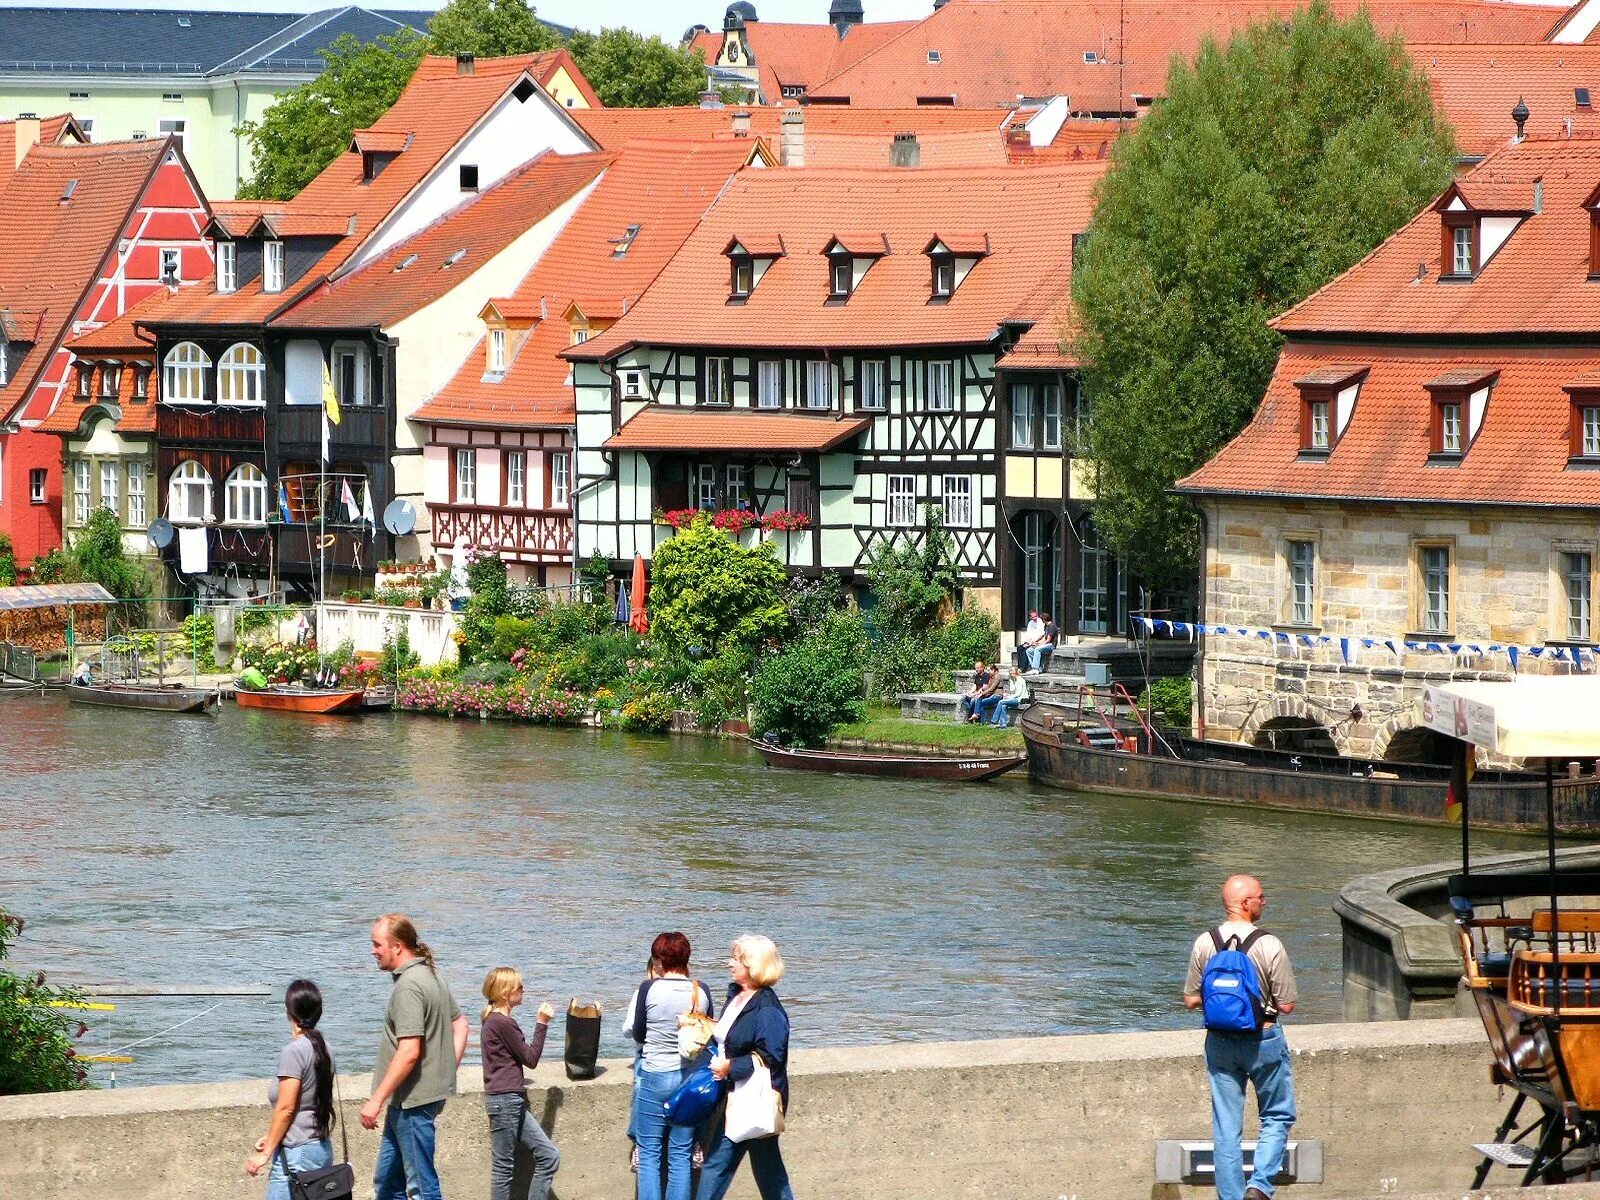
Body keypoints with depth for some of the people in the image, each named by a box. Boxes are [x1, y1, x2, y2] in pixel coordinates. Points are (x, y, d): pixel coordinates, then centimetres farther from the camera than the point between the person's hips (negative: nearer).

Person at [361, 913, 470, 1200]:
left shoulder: (408, 986, -19)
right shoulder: (431, 975, 13)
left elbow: (409, 1052, -25)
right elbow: (460, 1024, 23)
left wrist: (376, 1101, -22)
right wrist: (449, 1069, 16)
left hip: (413, 1099, -10)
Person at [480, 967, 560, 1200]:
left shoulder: (492, 1020, 15)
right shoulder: (503, 1023, -16)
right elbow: (531, 1058, -10)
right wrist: (542, 1024, -6)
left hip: (512, 1101, 10)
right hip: (505, 1099, -10)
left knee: (549, 1155, 6)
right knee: (504, 1165, -4)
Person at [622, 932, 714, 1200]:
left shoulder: (648, 989, -13)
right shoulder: (701, 992, -5)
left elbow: (631, 1030, -2)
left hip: (654, 1078, -3)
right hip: (689, 1077, 3)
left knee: (649, 1154, 5)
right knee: (681, 1155, 8)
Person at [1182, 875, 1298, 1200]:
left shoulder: (1204, 944, -6)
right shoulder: (1269, 946, -16)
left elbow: (1191, 1000, 1)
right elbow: (1286, 1005, -11)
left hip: (1220, 1042, 3)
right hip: (1263, 1040, -3)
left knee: (1226, 1128, 10)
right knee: (1277, 1117, 13)